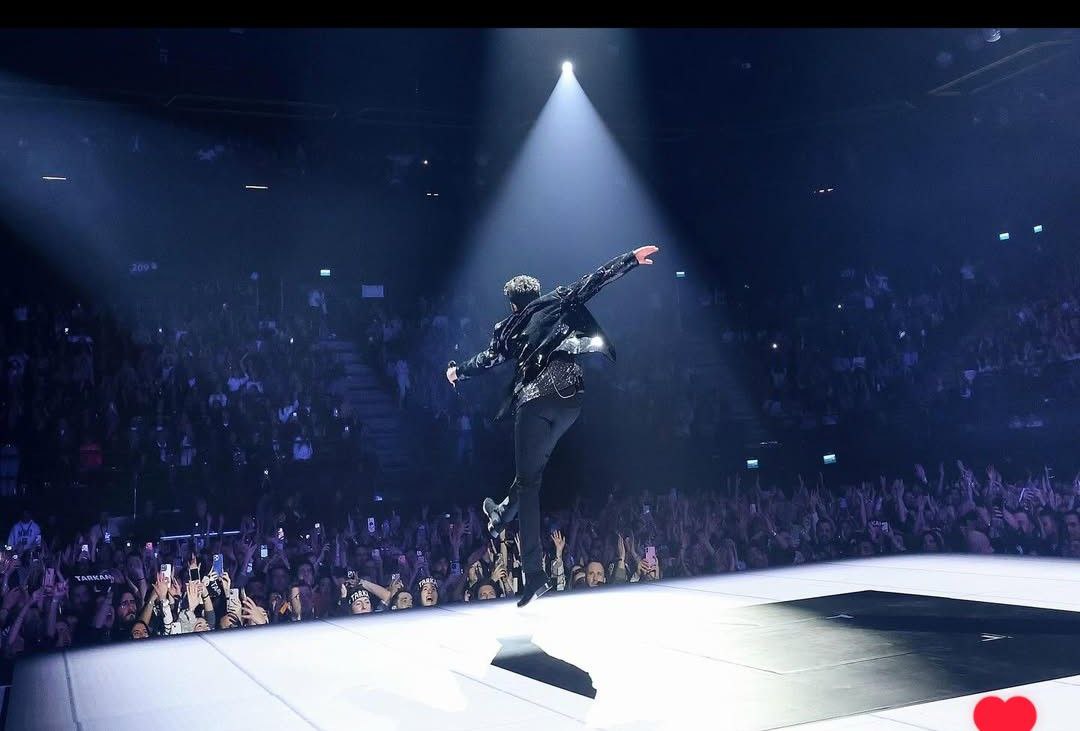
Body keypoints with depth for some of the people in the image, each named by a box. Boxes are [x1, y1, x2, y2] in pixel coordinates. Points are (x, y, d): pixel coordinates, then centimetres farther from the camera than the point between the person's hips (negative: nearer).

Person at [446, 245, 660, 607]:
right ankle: (501, 515, 42)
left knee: (528, 478, 0)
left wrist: (458, 372, 46)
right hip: (569, 397, 2)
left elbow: (487, 359, 27)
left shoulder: (508, 328, 17)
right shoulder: (557, 302, 15)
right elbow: (591, 282, 8)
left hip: (532, 400, -2)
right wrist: (632, 258, 10)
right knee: (533, 465, 24)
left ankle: (534, 573, -5)